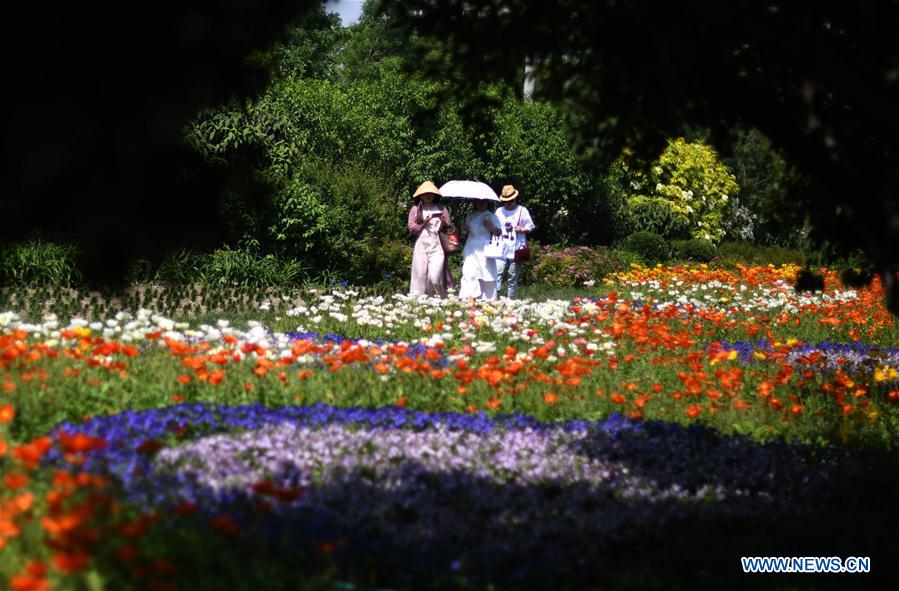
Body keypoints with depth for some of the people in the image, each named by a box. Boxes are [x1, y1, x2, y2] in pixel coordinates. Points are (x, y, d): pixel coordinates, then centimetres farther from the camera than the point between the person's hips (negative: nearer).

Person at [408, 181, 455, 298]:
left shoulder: (440, 208, 12)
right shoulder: (415, 209, 10)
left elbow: (450, 228, 14)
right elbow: (412, 229, 5)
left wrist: (444, 222, -6)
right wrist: (424, 223, -10)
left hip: (437, 246, 0)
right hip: (421, 245, 0)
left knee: (434, 277, -12)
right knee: (420, 277, -6)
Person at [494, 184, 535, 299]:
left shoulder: (522, 211, 6)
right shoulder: (499, 211, 15)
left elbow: (530, 227, 6)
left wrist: (522, 229, -13)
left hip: (516, 249, -2)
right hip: (501, 249, 2)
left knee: (513, 276, 1)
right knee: (498, 272, -13)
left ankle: (510, 298, 6)